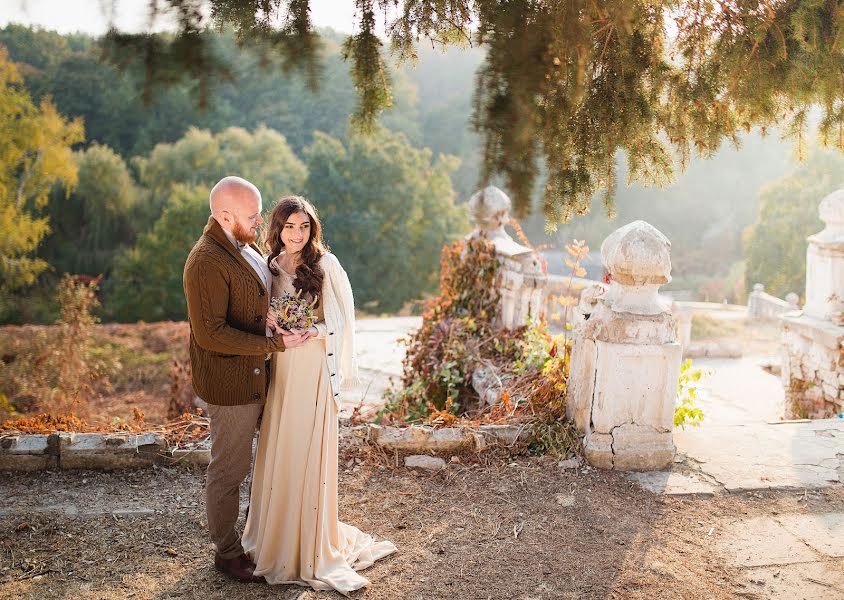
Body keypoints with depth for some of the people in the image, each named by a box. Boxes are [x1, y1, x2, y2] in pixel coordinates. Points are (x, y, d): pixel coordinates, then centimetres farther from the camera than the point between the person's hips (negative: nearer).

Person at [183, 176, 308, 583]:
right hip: (231, 381, -9)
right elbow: (210, 333, -26)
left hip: (256, 376, 9)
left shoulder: (245, 246, 6)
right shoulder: (206, 262, -23)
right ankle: (227, 552, 24)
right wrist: (273, 344, -23)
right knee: (229, 468, 7)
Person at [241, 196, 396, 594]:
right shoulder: (270, 267, 7)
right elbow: (262, 314, 15)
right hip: (279, 366, 4)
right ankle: (276, 533, 26)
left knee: (311, 451, 0)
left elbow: (343, 319, -2)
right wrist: (269, 322, -6)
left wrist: (315, 332, -17)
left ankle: (314, 545, 13)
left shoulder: (326, 265, -5)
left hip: (314, 366, -4)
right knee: (277, 450, 9)